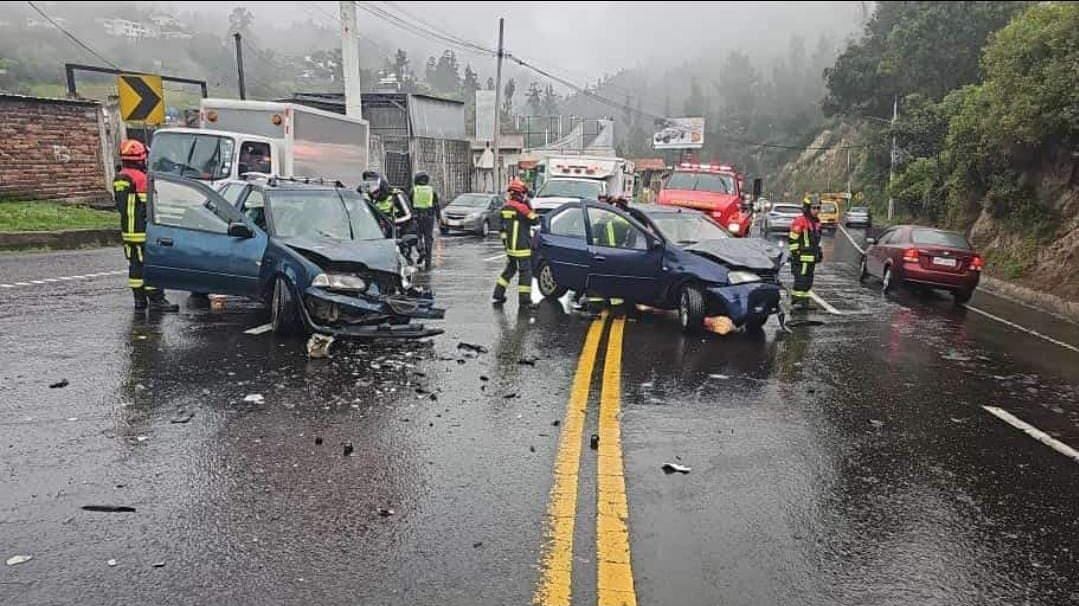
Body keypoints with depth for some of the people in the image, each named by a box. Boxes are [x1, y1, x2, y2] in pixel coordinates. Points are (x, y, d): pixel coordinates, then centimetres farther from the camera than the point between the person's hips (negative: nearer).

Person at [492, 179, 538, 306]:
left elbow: (501, 227, 14)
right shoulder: (522, 208, -16)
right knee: (525, 272, -1)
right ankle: (525, 300, -1)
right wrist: (529, 205, 1)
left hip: (509, 246, 8)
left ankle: (497, 296, 23)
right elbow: (535, 220, -6)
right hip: (521, 246, -8)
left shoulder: (505, 208, 8)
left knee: (510, 269, 21)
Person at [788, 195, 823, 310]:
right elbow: (793, 240, -15)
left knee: (808, 280, 12)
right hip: (802, 257, -9)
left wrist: (819, 253, 22)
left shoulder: (816, 222, 16)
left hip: (812, 258, 9)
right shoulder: (800, 222, -13)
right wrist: (795, 254, -18)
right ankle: (795, 301, -7)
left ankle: (804, 302, 19)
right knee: (801, 280, -11)